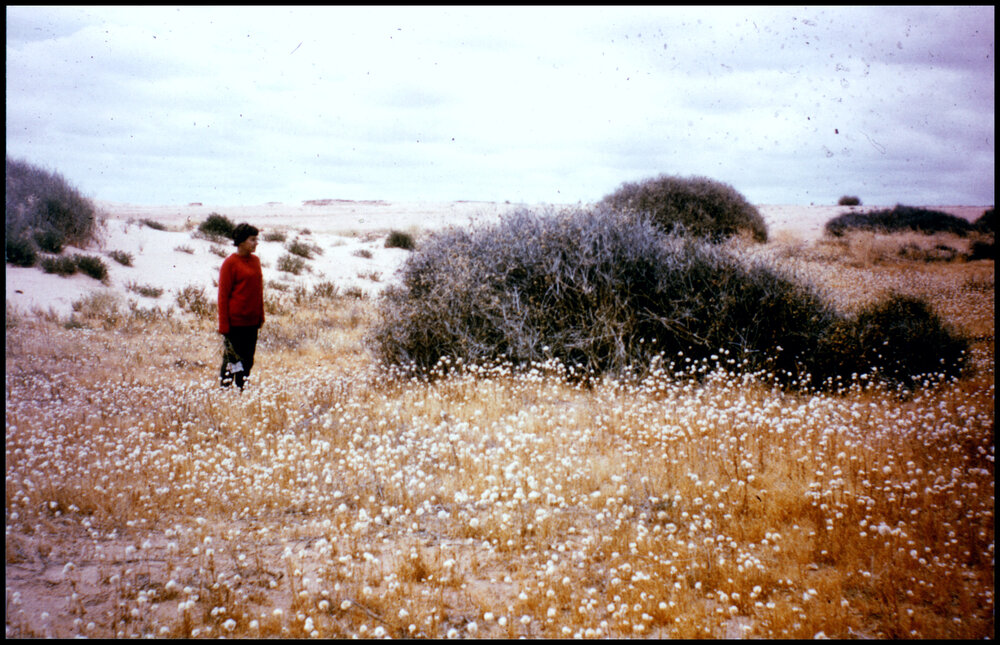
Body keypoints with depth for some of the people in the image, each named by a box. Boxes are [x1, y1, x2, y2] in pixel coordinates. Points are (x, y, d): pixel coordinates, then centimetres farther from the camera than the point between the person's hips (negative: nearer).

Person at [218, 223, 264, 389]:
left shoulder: (255, 261, 11)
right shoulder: (230, 263, -9)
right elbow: (223, 295, -9)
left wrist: (261, 316, 14)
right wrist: (224, 325, -12)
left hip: (252, 321, 6)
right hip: (235, 321, -6)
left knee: (248, 360, 9)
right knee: (231, 358, -1)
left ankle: (242, 390, 18)